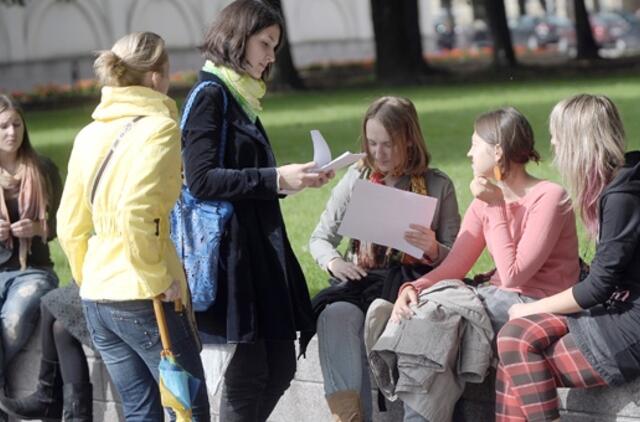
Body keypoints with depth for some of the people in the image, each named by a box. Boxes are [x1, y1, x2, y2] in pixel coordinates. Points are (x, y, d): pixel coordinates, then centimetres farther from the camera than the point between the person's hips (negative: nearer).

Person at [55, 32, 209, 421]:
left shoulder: (90, 135, 10)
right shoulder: (158, 128, -11)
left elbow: (70, 226, 13)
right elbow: (135, 212, -25)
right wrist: (158, 279, -16)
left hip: (96, 300, 7)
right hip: (143, 299, -7)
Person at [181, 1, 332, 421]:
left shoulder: (241, 97, 18)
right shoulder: (210, 95, -8)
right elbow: (201, 179, -17)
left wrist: (292, 179, 9)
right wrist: (275, 178, -19)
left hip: (259, 244, 9)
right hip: (228, 246, -9)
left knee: (280, 366, 9)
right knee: (249, 369, -7)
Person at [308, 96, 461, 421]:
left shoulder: (438, 186, 8)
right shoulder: (357, 179, 14)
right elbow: (320, 238, 16)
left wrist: (433, 249, -17)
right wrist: (333, 261, -8)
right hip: (361, 281, 2)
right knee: (336, 313, -34)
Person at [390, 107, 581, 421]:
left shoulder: (549, 198, -13)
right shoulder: (486, 200, 12)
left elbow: (512, 275, -17)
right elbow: (454, 266, 5)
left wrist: (496, 207, -15)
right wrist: (415, 287, -14)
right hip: (499, 299, 7)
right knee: (418, 309, -15)